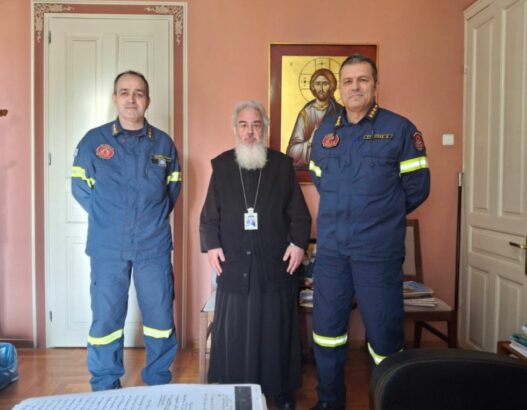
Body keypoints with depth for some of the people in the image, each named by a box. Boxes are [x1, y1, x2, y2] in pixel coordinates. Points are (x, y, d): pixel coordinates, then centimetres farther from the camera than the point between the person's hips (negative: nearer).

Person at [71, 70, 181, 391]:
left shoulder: (164, 143, 5)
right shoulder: (94, 140, 2)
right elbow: (80, 186, 7)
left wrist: (155, 217, 4)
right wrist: (105, 218, 2)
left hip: (154, 245, 1)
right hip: (107, 247, -1)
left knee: (160, 315, 7)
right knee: (105, 317, 5)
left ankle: (160, 385, 27)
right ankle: (104, 389, 24)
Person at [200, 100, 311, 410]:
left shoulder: (283, 164, 8)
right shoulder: (221, 165, 10)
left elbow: (299, 213, 6)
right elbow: (210, 214, 8)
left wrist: (299, 243, -6)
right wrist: (211, 245, -4)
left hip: (276, 264, 0)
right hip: (233, 264, 1)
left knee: (277, 332, 7)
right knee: (234, 332, 6)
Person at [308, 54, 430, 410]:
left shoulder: (400, 129, -3)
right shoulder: (325, 132, 10)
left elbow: (417, 187, -1)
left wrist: (383, 218, 8)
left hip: (378, 250, -4)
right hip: (331, 248, 5)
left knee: (384, 333, 3)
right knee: (326, 328, 14)